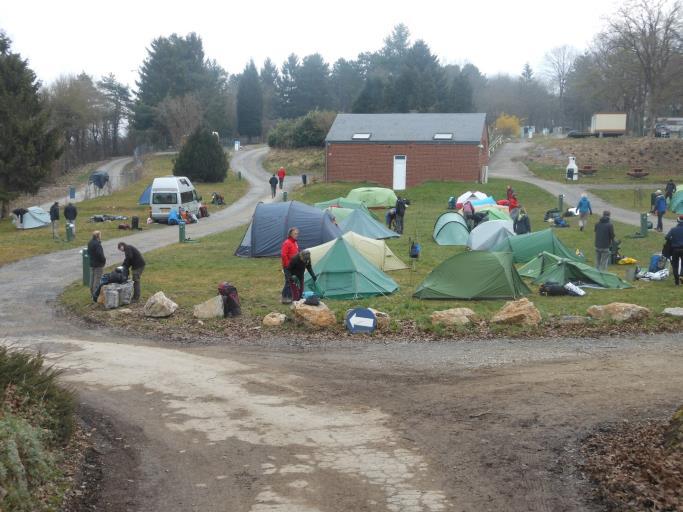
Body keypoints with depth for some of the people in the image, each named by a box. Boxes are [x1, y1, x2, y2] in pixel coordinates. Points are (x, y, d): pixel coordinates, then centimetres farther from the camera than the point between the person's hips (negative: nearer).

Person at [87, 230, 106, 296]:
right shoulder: (97, 244, -23)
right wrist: (104, 260, -10)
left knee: (92, 278, 16)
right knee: (97, 279, -3)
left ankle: (92, 292, 24)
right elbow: (100, 254, -25)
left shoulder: (90, 243, 6)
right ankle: (96, 293, -2)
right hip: (98, 264, -9)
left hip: (91, 263, 9)